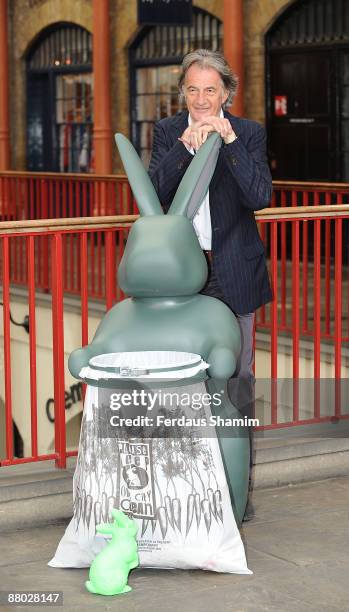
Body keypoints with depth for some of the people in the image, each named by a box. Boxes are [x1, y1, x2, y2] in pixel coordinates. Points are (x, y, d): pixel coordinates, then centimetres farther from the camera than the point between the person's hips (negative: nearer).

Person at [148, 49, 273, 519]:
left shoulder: (249, 133, -2)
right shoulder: (168, 132, 3)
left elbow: (260, 197, -14)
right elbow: (154, 193, -9)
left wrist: (230, 141, -22)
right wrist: (186, 148, -23)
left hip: (234, 273, -1)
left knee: (237, 376, 3)